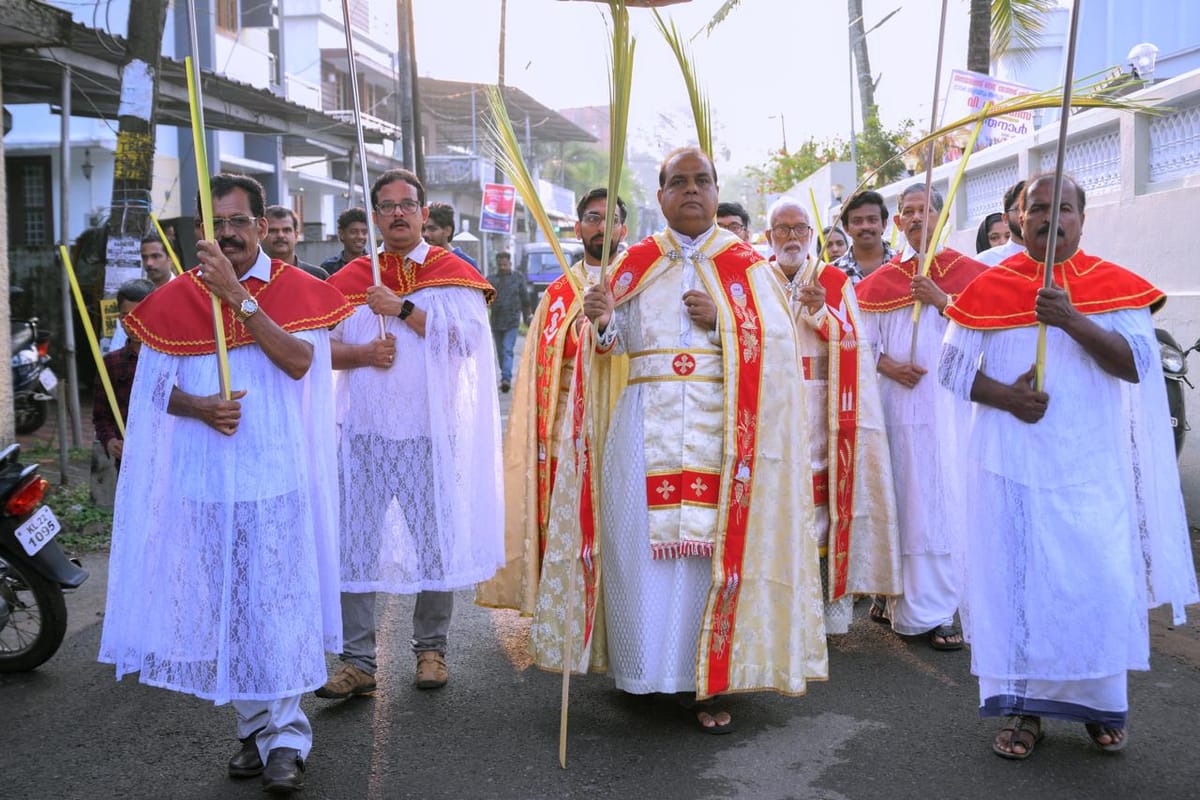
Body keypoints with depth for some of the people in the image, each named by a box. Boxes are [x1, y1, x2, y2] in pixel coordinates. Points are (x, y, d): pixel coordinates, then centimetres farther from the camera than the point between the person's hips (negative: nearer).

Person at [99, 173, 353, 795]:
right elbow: (155, 387, 9)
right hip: (205, 480, 3)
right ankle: (255, 726, 24)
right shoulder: (175, 300, 7)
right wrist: (199, 407, -12)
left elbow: (298, 361, -15)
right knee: (224, 605, 9)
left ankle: (283, 736, 9)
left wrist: (238, 296, -20)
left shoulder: (295, 289, 1)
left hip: (276, 476, -3)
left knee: (277, 603, -2)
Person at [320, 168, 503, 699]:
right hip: (365, 430, 2)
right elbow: (324, 346, 9)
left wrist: (403, 308, -14)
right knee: (355, 544, 1)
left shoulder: (453, 273, 3)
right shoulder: (350, 278, 11)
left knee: (436, 543, 4)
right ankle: (358, 661, 10)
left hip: (430, 431, -2)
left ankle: (430, 648, 22)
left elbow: (468, 337, -12)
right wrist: (363, 353, -10)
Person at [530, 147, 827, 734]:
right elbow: (616, 345, 6)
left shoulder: (745, 264, 8)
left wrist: (720, 321, -11)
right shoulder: (635, 262, 11)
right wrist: (604, 321, -14)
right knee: (640, 541, -1)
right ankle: (645, 666, 16)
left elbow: (778, 343, 1)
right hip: (647, 425, 2)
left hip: (720, 426, -1)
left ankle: (711, 680, 6)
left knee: (714, 545, -4)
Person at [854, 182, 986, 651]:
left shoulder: (969, 273, 8)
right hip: (898, 400, 1)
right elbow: (863, 341, 9)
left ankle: (933, 609, 9)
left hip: (952, 402, 0)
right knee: (901, 495, 0)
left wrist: (941, 300, -11)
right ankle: (898, 596, 8)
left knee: (943, 498, -1)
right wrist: (886, 365, -10)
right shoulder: (880, 280, 11)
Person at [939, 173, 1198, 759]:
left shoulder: (1117, 286, 3)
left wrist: (1073, 320, -23)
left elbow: (1137, 363, -9)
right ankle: (1022, 707, 15)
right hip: (1012, 466, 0)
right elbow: (952, 367, 4)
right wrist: (1004, 395, -14)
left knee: (1101, 583, -1)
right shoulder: (988, 288, 3)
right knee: (1016, 579, 2)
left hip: (1091, 466, 0)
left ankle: (1099, 703, 20)